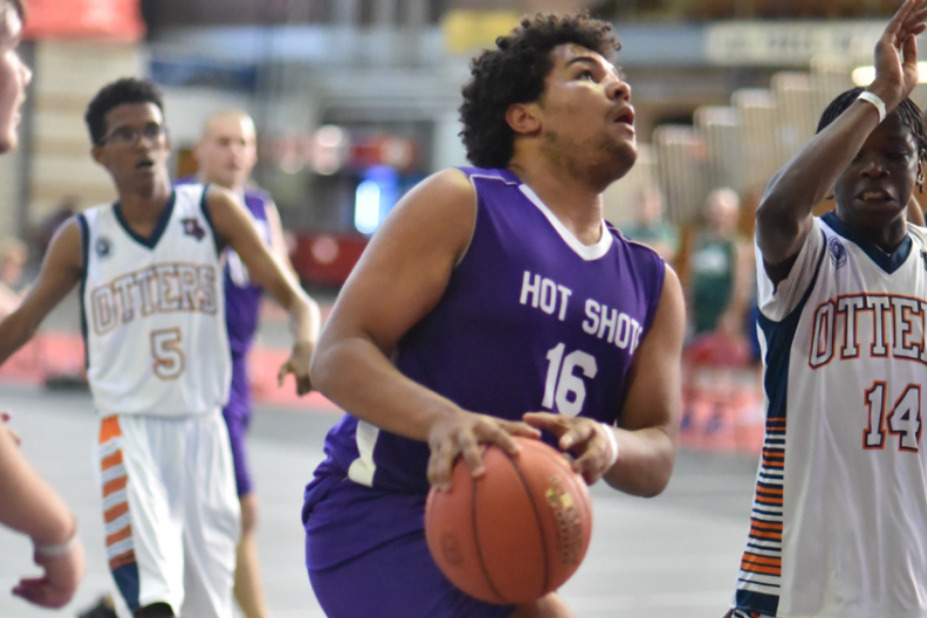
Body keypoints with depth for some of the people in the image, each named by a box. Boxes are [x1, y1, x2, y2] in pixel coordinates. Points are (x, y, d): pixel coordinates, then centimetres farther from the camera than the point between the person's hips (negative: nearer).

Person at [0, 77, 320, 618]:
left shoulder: (213, 211, 2)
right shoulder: (82, 238, 4)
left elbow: (291, 294, -3)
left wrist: (306, 344, -24)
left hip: (204, 427, 2)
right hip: (131, 431, -2)